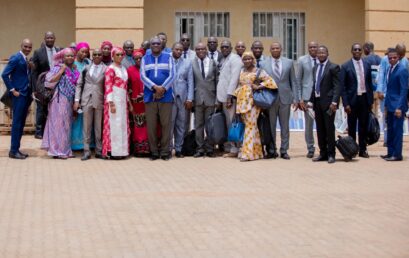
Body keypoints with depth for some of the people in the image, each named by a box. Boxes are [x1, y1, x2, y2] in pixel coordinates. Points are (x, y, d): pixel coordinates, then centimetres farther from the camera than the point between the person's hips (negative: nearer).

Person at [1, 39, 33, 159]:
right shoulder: (15, 58, -11)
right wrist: (12, 90, -16)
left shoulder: (27, 60, 14)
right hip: (19, 94, -8)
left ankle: (16, 149, 17)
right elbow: (4, 74, -16)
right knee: (17, 122, -6)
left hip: (26, 94, 8)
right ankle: (13, 151, -2)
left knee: (21, 123, 11)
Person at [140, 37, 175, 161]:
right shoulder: (145, 59, 12)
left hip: (166, 96, -1)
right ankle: (154, 152, 8)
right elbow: (142, 76, 1)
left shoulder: (168, 57, 9)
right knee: (151, 125, 1)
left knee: (165, 124, -2)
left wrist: (163, 88, -13)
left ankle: (165, 151, 5)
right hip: (150, 96, 1)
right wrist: (155, 87, -13)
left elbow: (172, 75, 0)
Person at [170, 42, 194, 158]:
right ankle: (168, 149, 4)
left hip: (183, 98, 2)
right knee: (169, 124, -3)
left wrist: (190, 99, 0)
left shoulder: (187, 63, 11)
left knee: (181, 125, 5)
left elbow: (190, 81, 7)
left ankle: (178, 149, 12)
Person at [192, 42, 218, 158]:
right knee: (198, 124, 5)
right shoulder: (192, 63, 0)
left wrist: (217, 98, 1)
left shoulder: (213, 63, 5)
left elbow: (217, 80, 5)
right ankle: (200, 148, 11)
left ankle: (209, 148, 12)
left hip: (210, 97, 1)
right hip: (197, 98, -1)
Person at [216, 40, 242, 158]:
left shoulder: (235, 59, -6)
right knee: (227, 123, 10)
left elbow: (234, 78, -15)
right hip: (223, 96, 8)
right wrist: (219, 97, 12)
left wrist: (229, 95, -20)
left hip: (230, 96, -8)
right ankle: (228, 147, 14)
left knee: (232, 123, -6)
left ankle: (234, 150, -3)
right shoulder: (222, 60, 19)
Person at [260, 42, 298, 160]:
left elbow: (293, 81, 6)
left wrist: (295, 98, 0)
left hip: (285, 98, 1)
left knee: (285, 126, 5)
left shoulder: (289, 62, 6)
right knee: (270, 126, 4)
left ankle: (284, 150, 12)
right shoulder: (263, 64, 4)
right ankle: (272, 150, 12)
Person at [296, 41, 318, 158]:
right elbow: (298, 80, 5)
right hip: (307, 97, 0)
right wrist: (299, 98, -1)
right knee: (309, 124, 4)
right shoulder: (302, 60, 5)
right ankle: (310, 148, 15)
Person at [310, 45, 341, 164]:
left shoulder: (333, 67, -6)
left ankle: (331, 154, 6)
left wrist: (334, 102, -19)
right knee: (320, 129, 10)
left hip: (328, 102, -6)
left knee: (329, 128, -2)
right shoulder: (315, 68, 15)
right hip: (317, 101, 6)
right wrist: (311, 100, 10)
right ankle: (323, 153, 17)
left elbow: (337, 86, -11)